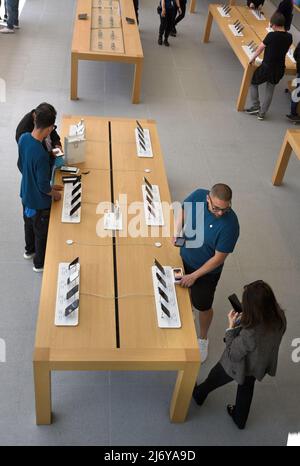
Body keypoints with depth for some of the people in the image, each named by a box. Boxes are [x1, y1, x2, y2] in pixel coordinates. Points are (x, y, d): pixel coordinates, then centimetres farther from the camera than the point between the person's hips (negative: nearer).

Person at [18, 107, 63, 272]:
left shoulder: (23, 138, -13)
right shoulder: (41, 154, -38)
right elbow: (43, 186, -28)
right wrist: (54, 193, -8)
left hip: (26, 194, 8)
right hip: (39, 201, -8)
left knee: (29, 223, 31)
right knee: (41, 232, 17)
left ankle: (29, 250, 56)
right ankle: (40, 263, 39)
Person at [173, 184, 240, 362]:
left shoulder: (230, 225, -36)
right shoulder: (198, 196, -24)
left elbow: (219, 258, -25)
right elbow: (184, 210, -1)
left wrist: (194, 275, -21)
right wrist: (177, 231, -18)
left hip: (207, 270, -4)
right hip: (185, 258, 4)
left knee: (203, 306, 13)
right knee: (185, 290, 30)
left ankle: (203, 339, 42)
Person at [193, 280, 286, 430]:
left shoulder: (249, 333, -46)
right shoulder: (280, 318, -27)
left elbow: (233, 355, -27)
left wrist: (231, 327, -22)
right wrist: (242, 320, -13)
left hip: (239, 366, -5)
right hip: (260, 366, 5)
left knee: (213, 379, 29)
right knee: (246, 389, 35)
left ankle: (199, 394, 60)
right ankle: (240, 419, 59)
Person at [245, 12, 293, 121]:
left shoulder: (271, 35, -19)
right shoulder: (289, 37, -3)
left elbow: (260, 48, -10)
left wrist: (253, 58, 6)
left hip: (267, 67, -5)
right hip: (279, 69, 5)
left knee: (253, 83, 19)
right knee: (270, 91, 17)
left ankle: (255, 106, 13)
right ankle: (262, 113, 22)